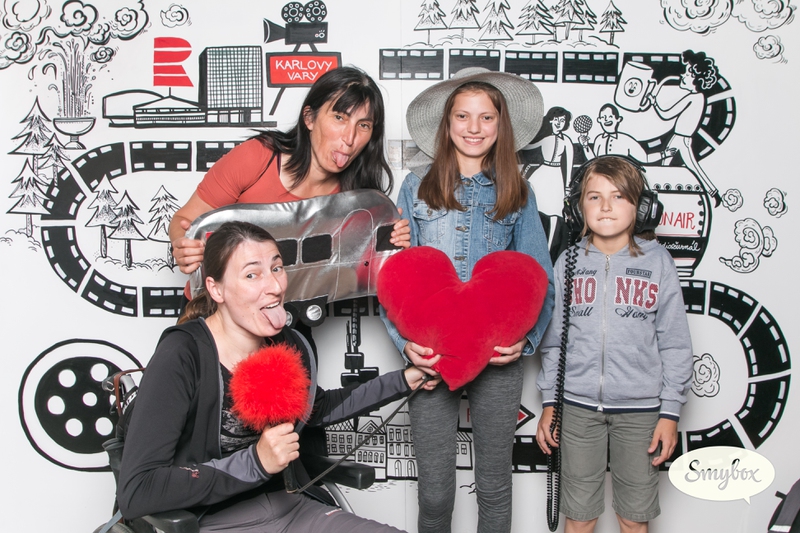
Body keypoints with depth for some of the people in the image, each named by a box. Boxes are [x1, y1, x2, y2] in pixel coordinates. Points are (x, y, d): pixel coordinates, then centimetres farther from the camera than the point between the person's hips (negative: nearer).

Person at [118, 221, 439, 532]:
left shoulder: (289, 345, 0)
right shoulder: (182, 356, -20)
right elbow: (135, 492, -25)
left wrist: (403, 381, 18)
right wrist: (255, 463, -27)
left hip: (289, 507, 7)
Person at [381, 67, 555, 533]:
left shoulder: (518, 194, 8)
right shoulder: (416, 188, 5)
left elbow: (541, 278, 5)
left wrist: (525, 338, -11)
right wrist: (405, 340, -12)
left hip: (499, 358, 1)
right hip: (430, 355, 0)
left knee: (495, 483, 13)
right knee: (435, 490, 6)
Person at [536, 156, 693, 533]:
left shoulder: (657, 261, -2)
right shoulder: (569, 262, 3)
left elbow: (675, 343, 0)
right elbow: (553, 338, 7)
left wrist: (670, 411, -3)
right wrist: (548, 403, 6)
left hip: (640, 408, -1)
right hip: (578, 405, 1)